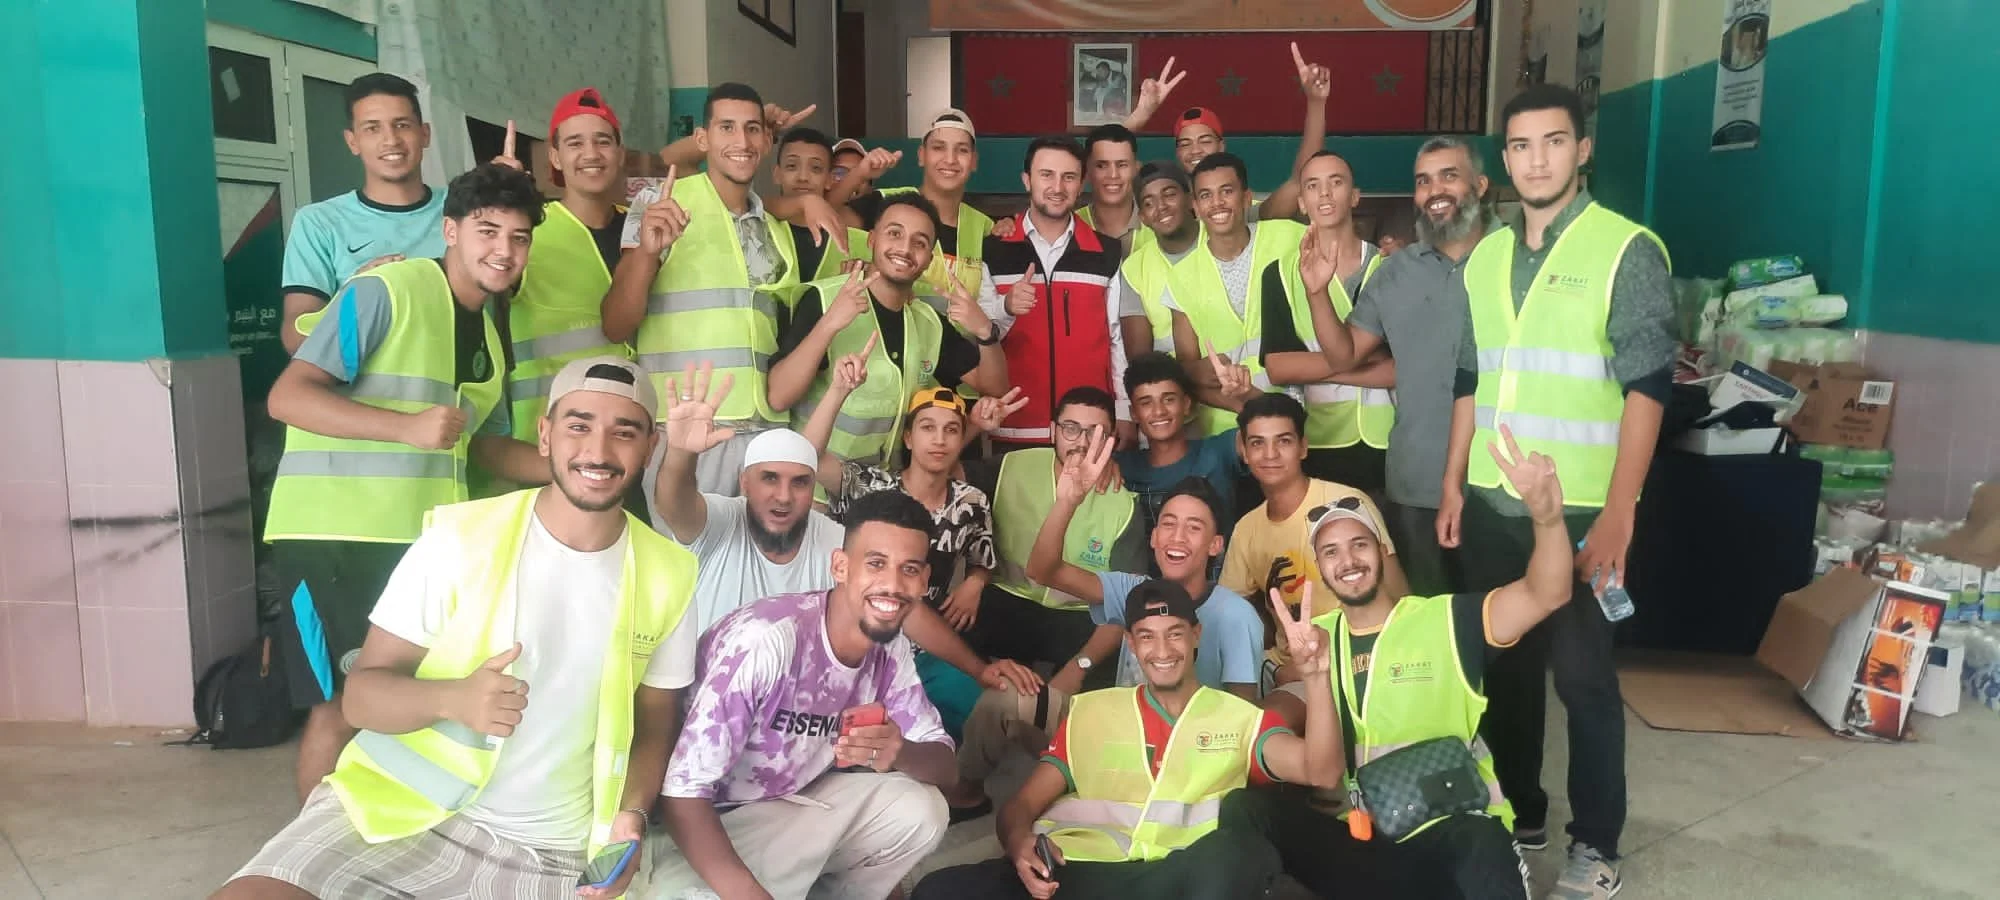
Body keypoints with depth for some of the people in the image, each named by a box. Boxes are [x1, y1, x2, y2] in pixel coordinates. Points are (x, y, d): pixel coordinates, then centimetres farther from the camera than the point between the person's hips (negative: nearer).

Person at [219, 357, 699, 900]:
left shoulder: (666, 575, 2)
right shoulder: (459, 536, -5)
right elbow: (360, 695, -4)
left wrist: (630, 816, -8)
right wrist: (452, 698, -25)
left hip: (556, 855, 2)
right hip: (406, 809, -2)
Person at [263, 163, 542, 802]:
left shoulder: (491, 326, 12)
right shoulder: (384, 291, -13)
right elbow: (287, 397, -19)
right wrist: (407, 427, -29)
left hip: (424, 539, 8)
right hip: (334, 532, -8)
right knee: (343, 706, 0)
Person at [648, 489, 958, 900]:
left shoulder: (892, 649, -6)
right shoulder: (766, 640, -30)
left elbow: (943, 763, -4)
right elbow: (683, 790, -29)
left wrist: (900, 754, -28)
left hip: (794, 803, 6)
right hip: (702, 822, -6)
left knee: (921, 811, -12)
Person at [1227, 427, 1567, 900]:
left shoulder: (1447, 621, 1)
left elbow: (1546, 595, -13)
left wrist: (1547, 517, -32)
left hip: (1448, 830, -3)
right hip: (1351, 834, 3)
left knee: (1481, 845, -38)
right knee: (1247, 811, -21)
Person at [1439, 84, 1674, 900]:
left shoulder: (1628, 251, -7)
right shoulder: (1485, 257, 10)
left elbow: (1647, 387, -11)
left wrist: (1617, 513, -17)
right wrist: (1453, 484, 10)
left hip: (1578, 507, -5)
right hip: (1493, 502, 5)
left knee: (1581, 673, 3)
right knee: (1504, 661, 13)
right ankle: (1518, 812, 30)